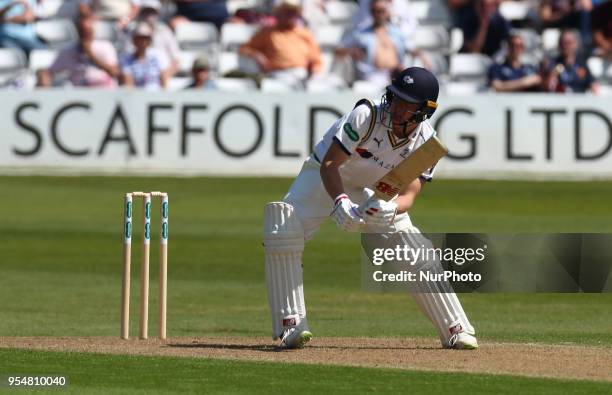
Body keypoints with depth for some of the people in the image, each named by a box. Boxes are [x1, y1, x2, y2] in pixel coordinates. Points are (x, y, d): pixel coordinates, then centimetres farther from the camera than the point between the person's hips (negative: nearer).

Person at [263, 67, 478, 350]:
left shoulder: (427, 142, -20)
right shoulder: (366, 117, -32)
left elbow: (409, 194, -27)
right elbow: (329, 164, -32)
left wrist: (391, 209, -51)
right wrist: (340, 202, -51)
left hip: (374, 193, 3)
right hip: (325, 179, -3)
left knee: (416, 251, -8)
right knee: (282, 230, -28)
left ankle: (456, 330, 6)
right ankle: (291, 325, -25)